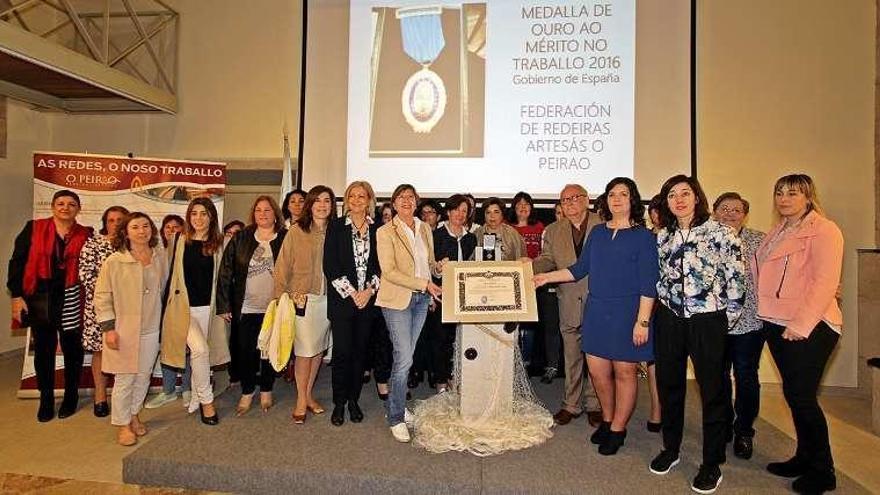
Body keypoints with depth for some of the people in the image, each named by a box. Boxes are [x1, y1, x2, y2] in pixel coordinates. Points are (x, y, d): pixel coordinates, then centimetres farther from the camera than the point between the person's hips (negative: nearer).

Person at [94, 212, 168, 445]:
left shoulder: (160, 257, 1)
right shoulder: (114, 262, -10)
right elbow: (102, 297, -8)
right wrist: (108, 328, -11)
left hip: (151, 329, 4)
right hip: (124, 330, -4)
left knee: (144, 376, 13)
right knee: (125, 379, 5)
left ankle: (134, 414, 34)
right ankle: (122, 424, 22)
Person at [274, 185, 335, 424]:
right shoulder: (296, 231, -4)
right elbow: (283, 265, -4)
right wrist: (280, 297, -7)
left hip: (327, 298, 4)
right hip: (302, 298, -3)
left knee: (319, 348, 12)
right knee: (305, 350, 0)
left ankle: (308, 394, 29)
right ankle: (301, 400, 17)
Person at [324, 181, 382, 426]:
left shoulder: (378, 229, 6)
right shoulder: (336, 227, 2)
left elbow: (382, 264, 5)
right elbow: (329, 265, -3)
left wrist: (369, 290, -8)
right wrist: (351, 292, -9)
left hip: (368, 299, 2)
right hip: (342, 299, -2)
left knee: (360, 351, 8)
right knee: (342, 351, 0)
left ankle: (354, 400, 22)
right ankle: (339, 403, 15)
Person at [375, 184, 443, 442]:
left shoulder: (425, 229, 11)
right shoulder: (385, 232, -6)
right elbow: (389, 272, -13)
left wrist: (438, 268, -4)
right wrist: (424, 284, -18)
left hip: (422, 299, 5)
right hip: (398, 299, -5)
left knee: (405, 356, 12)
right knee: (404, 358, -7)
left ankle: (396, 404, 28)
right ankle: (396, 418, 7)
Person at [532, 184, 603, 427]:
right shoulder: (553, 230, 9)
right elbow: (547, 260, 2)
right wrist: (528, 266, -18)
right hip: (570, 303, 2)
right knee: (571, 356, 11)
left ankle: (594, 404, 25)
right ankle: (571, 404, 25)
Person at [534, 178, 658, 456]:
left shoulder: (643, 236, -5)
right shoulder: (597, 232, 10)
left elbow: (648, 284, -8)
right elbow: (579, 269, 12)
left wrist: (643, 321, -13)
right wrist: (546, 277, 6)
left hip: (627, 313, -4)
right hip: (596, 310, 5)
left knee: (624, 371, 6)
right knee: (597, 370, 9)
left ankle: (617, 429, 24)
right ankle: (607, 420, 32)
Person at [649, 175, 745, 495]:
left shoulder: (719, 232, -5)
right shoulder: (662, 237, 8)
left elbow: (737, 277, -4)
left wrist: (727, 317, -2)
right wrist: (664, 301, 10)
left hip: (707, 321, -4)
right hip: (669, 320, 4)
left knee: (712, 390, 5)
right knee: (669, 385, 13)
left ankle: (712, 464, 20)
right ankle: (670, 449, 30)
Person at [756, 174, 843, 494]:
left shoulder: (823, 230, -8)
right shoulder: (777, 233, 15)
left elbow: (825, 282, -16)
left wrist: (800, 324, -20)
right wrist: (768, 316, 10)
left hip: (810, 327, -7)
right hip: (777, 324, 7)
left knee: (801, 396, -4)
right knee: (793, 394, 13)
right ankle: (804, 458, 27)